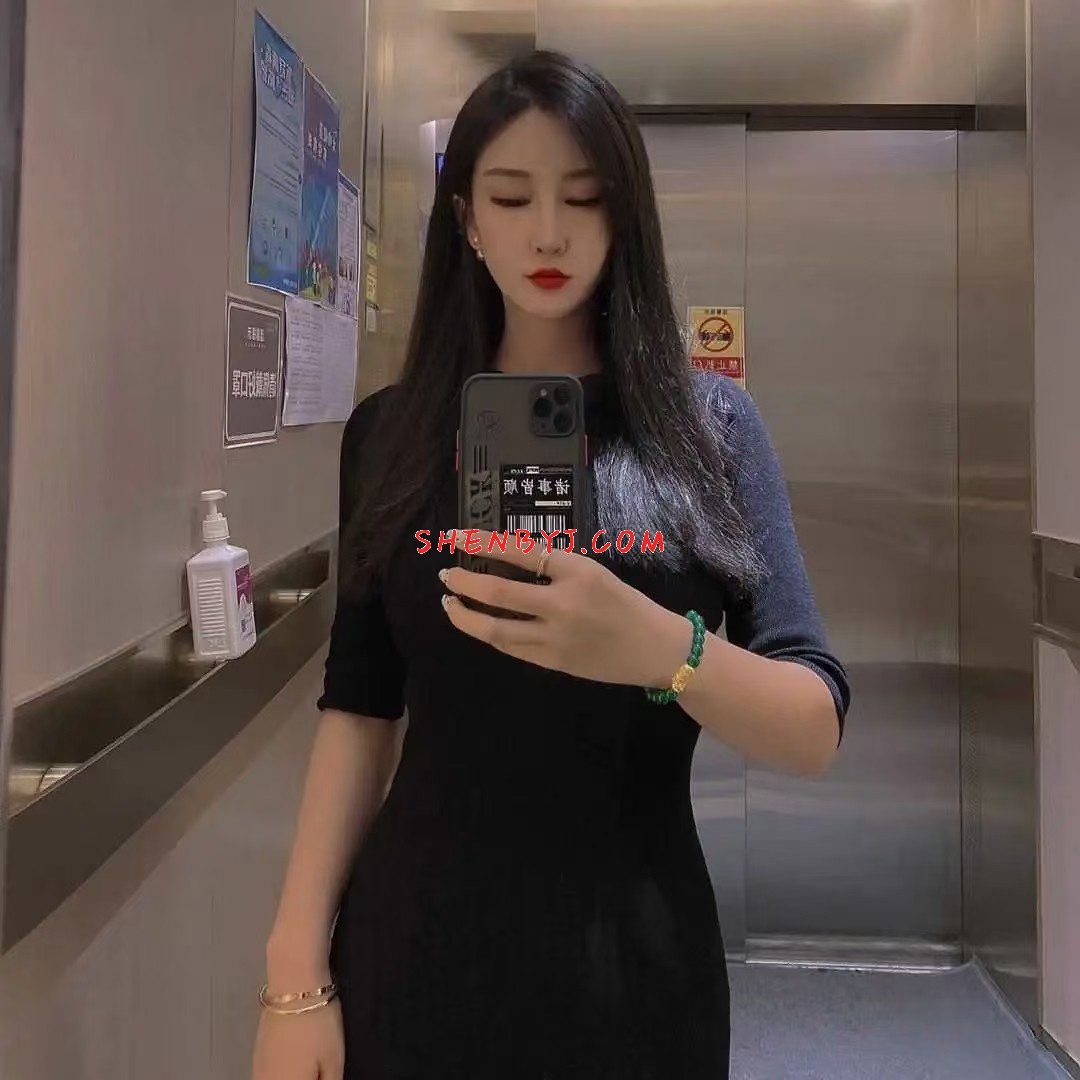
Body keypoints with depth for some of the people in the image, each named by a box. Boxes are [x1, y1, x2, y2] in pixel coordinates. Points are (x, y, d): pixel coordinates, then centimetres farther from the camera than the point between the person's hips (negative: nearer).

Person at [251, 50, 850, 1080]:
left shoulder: (706, 425, -4)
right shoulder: (391, 433, 0)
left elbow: (816, 730, -9)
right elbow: (359, 709, 1)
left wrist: (660, 650, -28)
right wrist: (296, 971, -6)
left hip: (633, 952, 0)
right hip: (414, 944, 1)